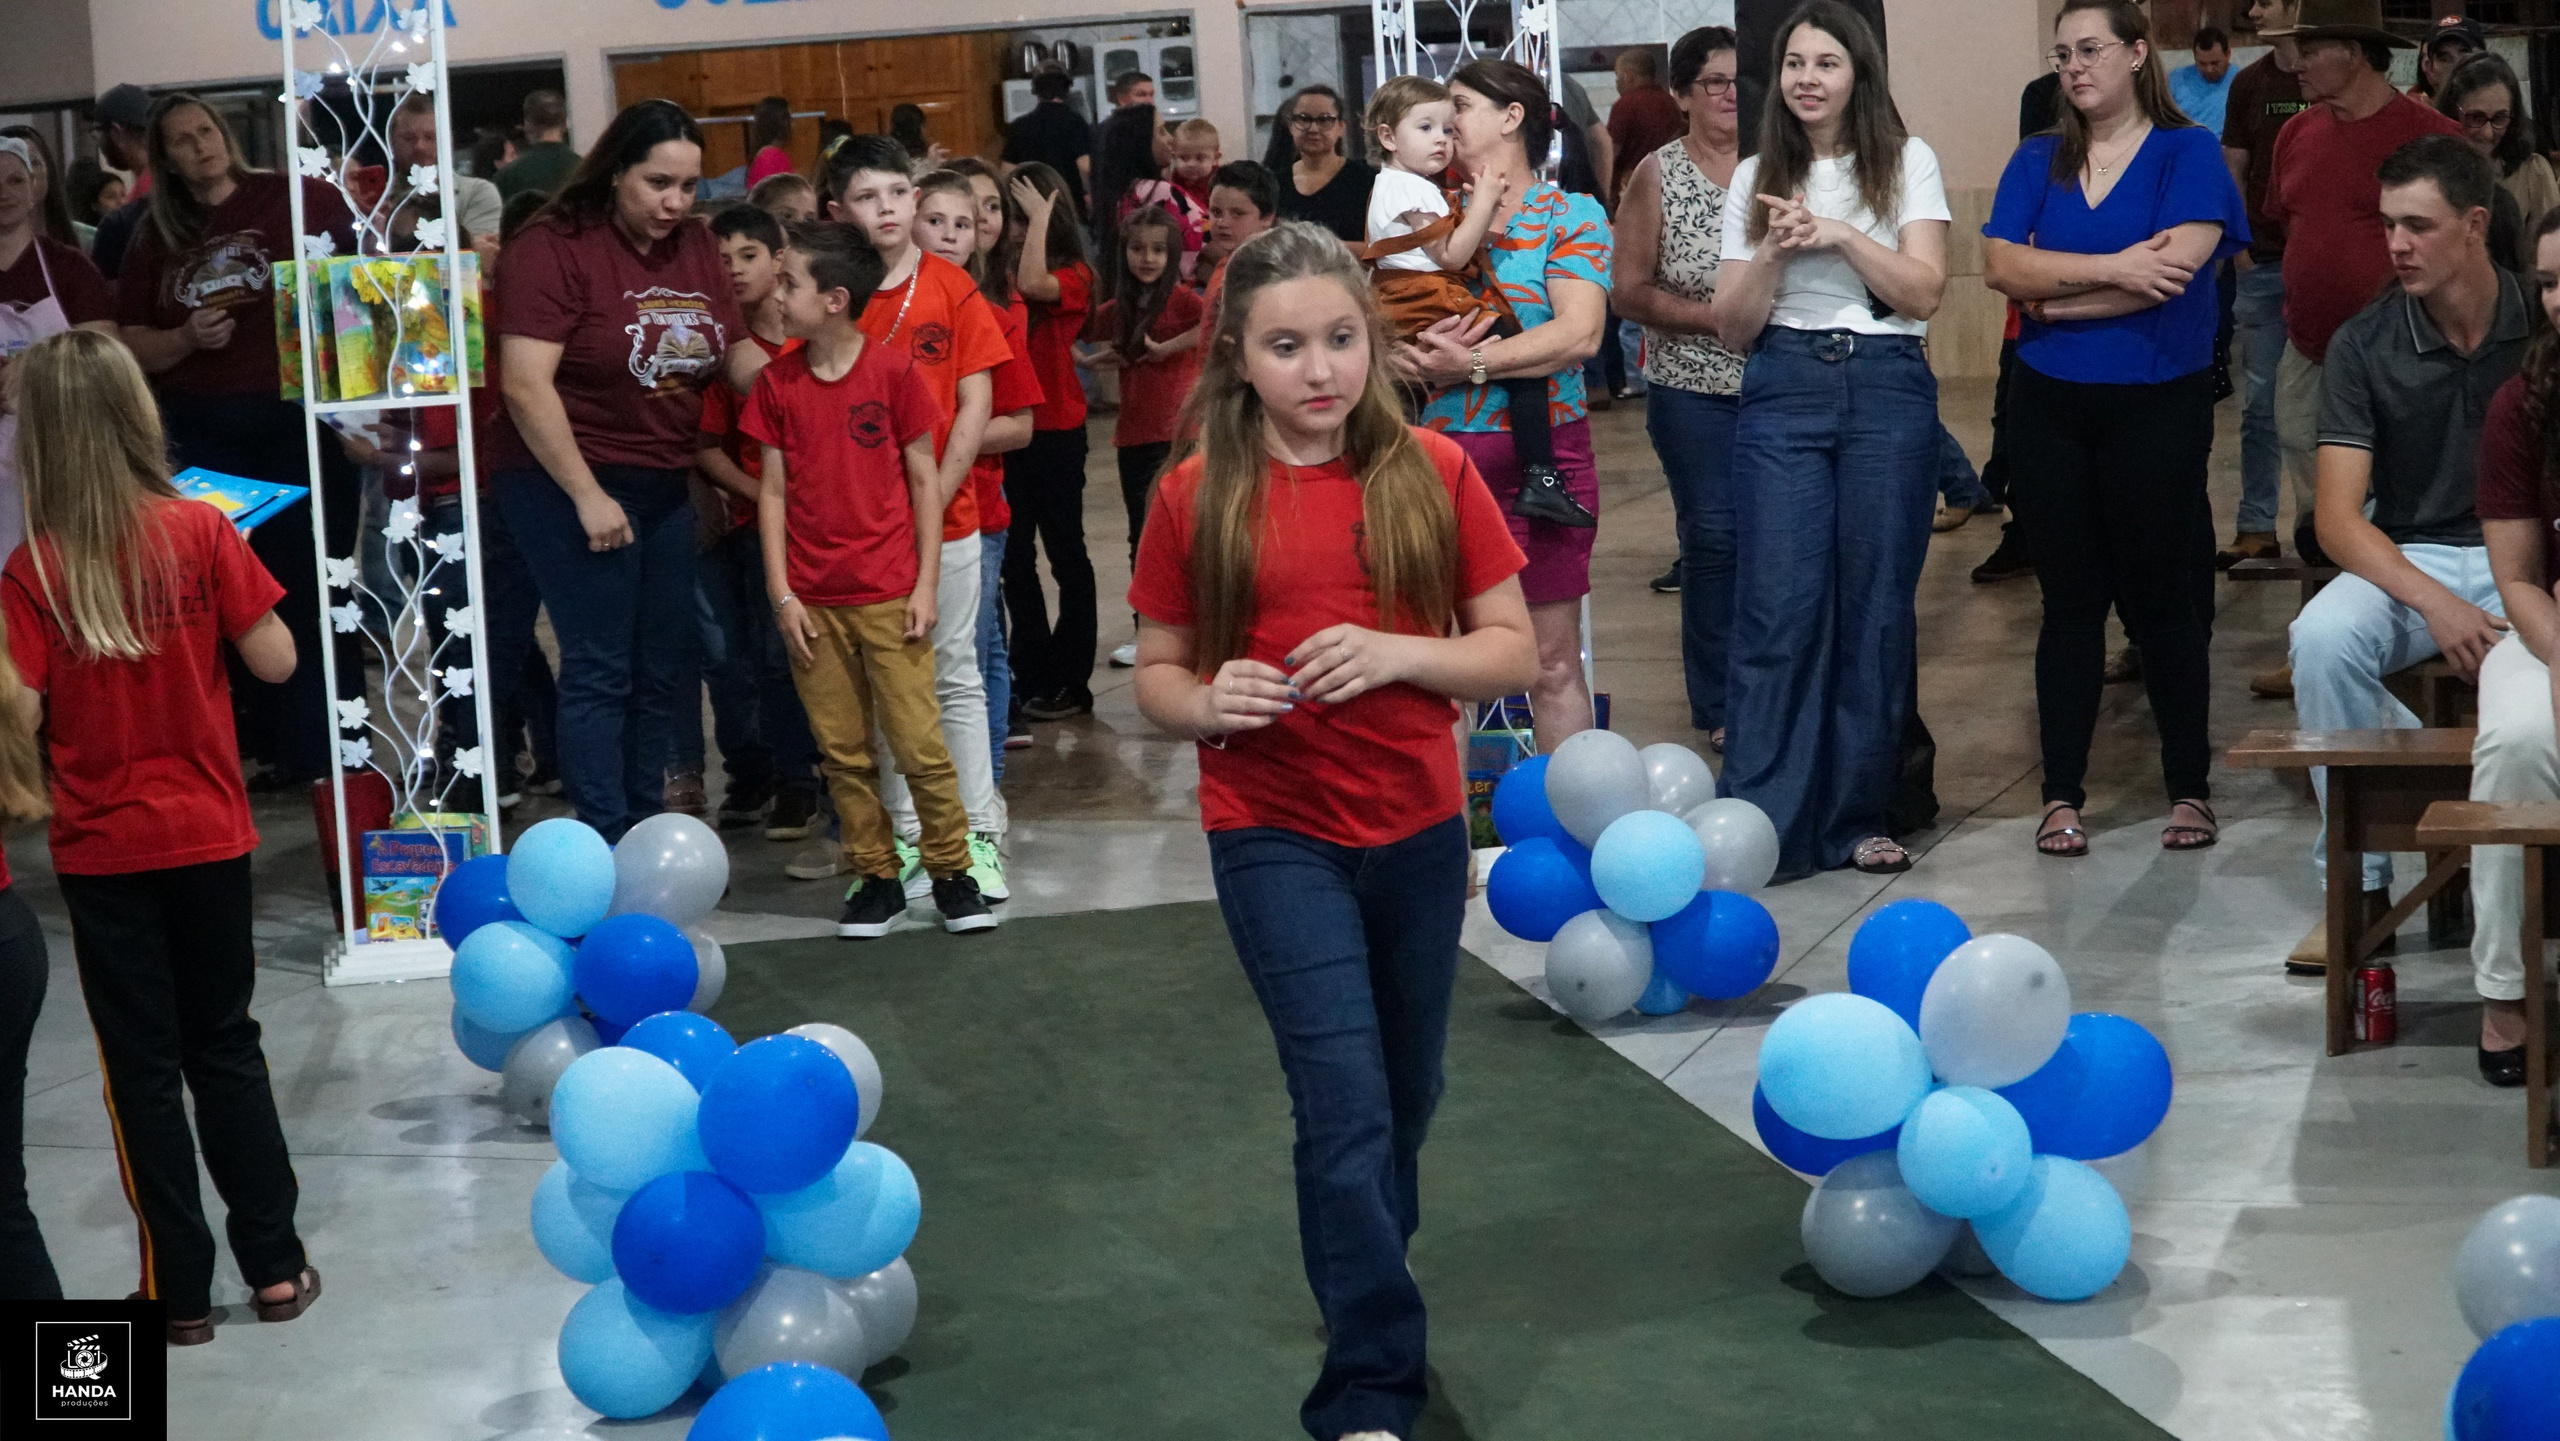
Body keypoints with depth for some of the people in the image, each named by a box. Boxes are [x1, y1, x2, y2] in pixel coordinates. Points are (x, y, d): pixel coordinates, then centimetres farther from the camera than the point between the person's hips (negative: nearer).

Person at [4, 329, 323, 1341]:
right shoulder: (199, 531, -9)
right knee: (226, 1047, 15)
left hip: (100, 849, -1)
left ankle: (180, 1291, 12)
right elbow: (275, 661, -7)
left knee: (142, 1065, 8)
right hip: (207, 835, 1)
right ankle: (273, 1265, 19)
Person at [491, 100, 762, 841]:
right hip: (572, 482, -7)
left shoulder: (696, 248, 7)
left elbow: (739, 354, 12)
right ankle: (607, 849, -3)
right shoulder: (556, 247, -13)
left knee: (663, 669, 10)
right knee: (600, 671, -6)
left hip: (665, 485, 7)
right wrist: (587, 496, -19)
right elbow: (526, 386, -18)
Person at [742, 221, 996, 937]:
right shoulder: (777, 381, 4)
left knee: (920, 744, -3)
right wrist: (781, 593, -1)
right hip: (812, 600, 3)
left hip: (888, 594, -3)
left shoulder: (893, 370, -5)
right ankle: (876, 877, 17)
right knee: (841, 751, 7)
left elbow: (924, 479, -1)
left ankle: (952, 871, 10)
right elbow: (774, 490, 6)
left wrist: (925, 584, -5)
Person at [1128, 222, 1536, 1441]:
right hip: (1276, 839, -2)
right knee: (1347, 1109, -9)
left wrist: (1396, 653, -19)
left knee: (1405, 1099, 18)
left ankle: (1365, 1277, 44)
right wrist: (1208, 704, -19)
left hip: (1419, 833, 2)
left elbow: (1514, 652, -2)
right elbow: (1157, 673, 3)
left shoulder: (1431, 474, -5)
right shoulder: (1198, 498, -6)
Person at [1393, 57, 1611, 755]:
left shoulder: (1572, 217, 1)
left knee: (1553, 661, 2)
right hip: (1434, 453, 3)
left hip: (1539, 456, -3)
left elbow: (1578, 333, -13)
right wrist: (1413, 355, -16)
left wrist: (1471, 363, -17)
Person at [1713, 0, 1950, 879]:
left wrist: (1841, 235, -13)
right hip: (1782, 392, 1)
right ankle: (1760, 823, -6)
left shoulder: (1906, 163, 7)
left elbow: (1925, 291, -3)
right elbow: (1732, 327, 7)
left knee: (1876, 606, 1)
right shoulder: (1755, 180, 11)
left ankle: (1857, 818, 10)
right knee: (1778, 607, -8)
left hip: (1886, 389, -1)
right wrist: (1775, 253, -9)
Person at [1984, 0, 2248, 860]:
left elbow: (2174, 271, -16)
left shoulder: (2187, 152, -2)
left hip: (2158, 403, -3)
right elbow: (2000, 266, -6)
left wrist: (2051, 299, -8)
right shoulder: (2038, 163, 9)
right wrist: (2112, 269, -17)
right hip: (2052, 405, 3)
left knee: (2161, 599, 2)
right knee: (2070, 601, 7)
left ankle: (2189, 788, 13)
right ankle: (2062, 795, 11)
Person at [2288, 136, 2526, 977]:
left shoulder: (2539, 330, -2)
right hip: (2409, 560, 1)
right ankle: (2358, 883, -16)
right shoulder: (2364, 347, -1)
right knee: (2324, 638, -31)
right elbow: (2338, 519, -7)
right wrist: (2434, 602, -23)